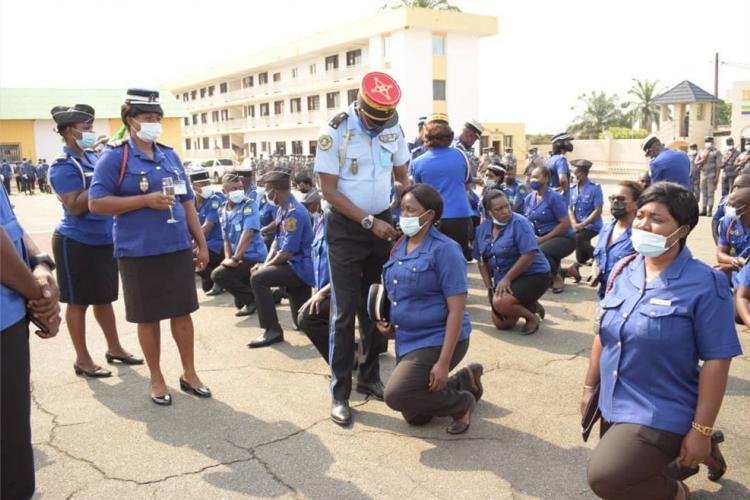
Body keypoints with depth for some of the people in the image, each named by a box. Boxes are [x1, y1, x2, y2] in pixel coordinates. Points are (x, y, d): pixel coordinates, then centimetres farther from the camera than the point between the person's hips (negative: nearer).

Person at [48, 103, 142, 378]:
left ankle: (114, 348, 29)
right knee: (78, 302, 4)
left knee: (104, 297, 17)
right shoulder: (64, 166, -15)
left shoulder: (92, 156, 9)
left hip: (104, 240, 8)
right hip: (77, 243, -8)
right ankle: (82, 359, 15)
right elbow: (75, 206, -23)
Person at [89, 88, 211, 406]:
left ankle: (189, 373, 25)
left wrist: (201, 243, 13)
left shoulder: (170, 156, 12)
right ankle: (156, 378, 24)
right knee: (149, 317, 7)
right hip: (139, 253, -5)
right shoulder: (115, 157, -5)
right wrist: (146, 200, -18)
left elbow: (186, 202, 16)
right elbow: (96, 203, -12)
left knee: (182, 312, 11)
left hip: (178, 248, 5)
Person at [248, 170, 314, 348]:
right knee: (303, 320, 14)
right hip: (296, 267, 10)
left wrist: (265, 266, -10)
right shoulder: (283, 210, 9)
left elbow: (286, 253, -23)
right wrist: (265, 264, 1)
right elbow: (277, 241, 16)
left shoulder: (294, 213, -21)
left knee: (258, 278, -22)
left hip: (301, 267, -10)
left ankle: (273, 330, -17)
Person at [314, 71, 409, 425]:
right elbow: (329, 191, -13)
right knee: (345, 310, -4)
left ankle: (369, 376, 25)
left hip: (382, 223, 5)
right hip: (346, 228, -4)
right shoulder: (334, 133, -13)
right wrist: (370, 222, -18)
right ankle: (340, 393, 4)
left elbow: (402, 177, 13)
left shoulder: (393, 130, 1)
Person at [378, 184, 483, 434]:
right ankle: (465, 380, 33)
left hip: (438, 340, -8)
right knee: (415, 417, 13)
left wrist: (444, 362, -25)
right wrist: (386, 321, 0)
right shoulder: (399, 247, 5)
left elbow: (456, 310, -21)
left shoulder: (444, 249, -17)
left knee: (396, 394, -23)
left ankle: (462, 403, 2)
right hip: (406, 340, 8)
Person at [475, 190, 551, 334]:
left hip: (533, 275, -7)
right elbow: (482, 261, 11)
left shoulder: (519, 223, -17)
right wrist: (489, 286, 1)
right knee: (501, 323, 6)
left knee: (500, 303, -28)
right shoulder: (482, 229, 2)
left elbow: (529, 255, -24)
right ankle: (530, 306, 29)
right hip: (503, 281, 7)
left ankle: (532, 316, -1)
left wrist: (507, 279, -22)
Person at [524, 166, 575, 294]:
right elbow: (527, 221, 14)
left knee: (539, 253, -34)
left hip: (564, 238, -7)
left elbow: (565, 224, -17)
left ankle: (557, 278, -4)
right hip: (541, 238, 7)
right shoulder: (529, 198, 5)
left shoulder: (554, 197, -14)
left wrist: (543, 239, -19)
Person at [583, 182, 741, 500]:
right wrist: (589, 387, 13)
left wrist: (701, 430, -16)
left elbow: (716, 361, -16)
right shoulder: (623, 272, 1)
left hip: (661, 414, -7)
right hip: (613, 405, 7)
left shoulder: (705, 284, -17)